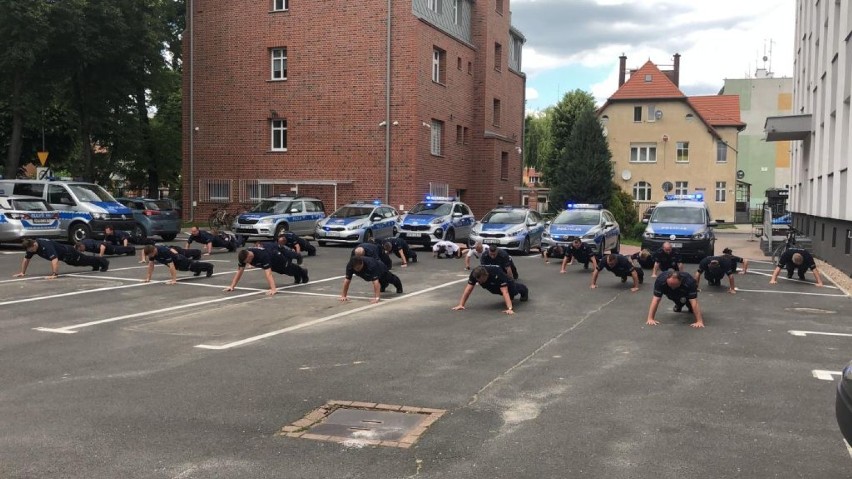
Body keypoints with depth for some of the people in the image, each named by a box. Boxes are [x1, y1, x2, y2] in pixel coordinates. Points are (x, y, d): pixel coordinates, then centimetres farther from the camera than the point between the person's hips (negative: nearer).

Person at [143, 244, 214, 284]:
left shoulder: (164, 252, -45)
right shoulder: (151, 252, -23)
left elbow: (171, 266, -47)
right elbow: (151, 264, -12)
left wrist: (174, 280, -49)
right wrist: (148, 278, -14)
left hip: (179, 260, -7)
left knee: (191, 265, 17)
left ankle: (209, 267, 41)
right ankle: (198, 270, 61)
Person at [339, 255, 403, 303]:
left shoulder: (370, 265, -52)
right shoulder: (349, 265, -39)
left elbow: (375, 281, -56)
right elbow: (347, 280, -34)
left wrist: (377, 298, -63)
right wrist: (343, 296, -36)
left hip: (380, 268, -4)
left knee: (390, 279, 30)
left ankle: (399, 287, 62)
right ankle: (383, 287, 71)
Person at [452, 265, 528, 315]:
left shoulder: (497, 275, -49)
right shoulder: (474, 273, -37)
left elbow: (505, 292, -55)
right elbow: (468, 289, -35)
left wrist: (509, 308, -64)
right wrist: (461, 305, -41)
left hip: (505, 285, -4)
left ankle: (524, 290, 55)